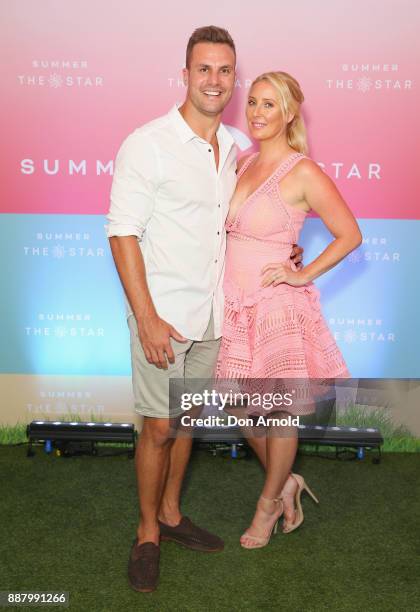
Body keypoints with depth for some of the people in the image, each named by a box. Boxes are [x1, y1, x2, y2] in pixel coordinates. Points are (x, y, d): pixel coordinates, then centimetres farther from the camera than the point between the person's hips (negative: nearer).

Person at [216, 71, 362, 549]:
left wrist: (304, 274, -10)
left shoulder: (303, 173, -11)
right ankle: (286, 483, 40)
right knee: (245, 411, 16)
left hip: (277, 308, -6)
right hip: (234, 307, 7)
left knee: (278, 411, 10)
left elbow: (350, 235, -6)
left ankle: (269, 503, 32)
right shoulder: (242, 163, 8)